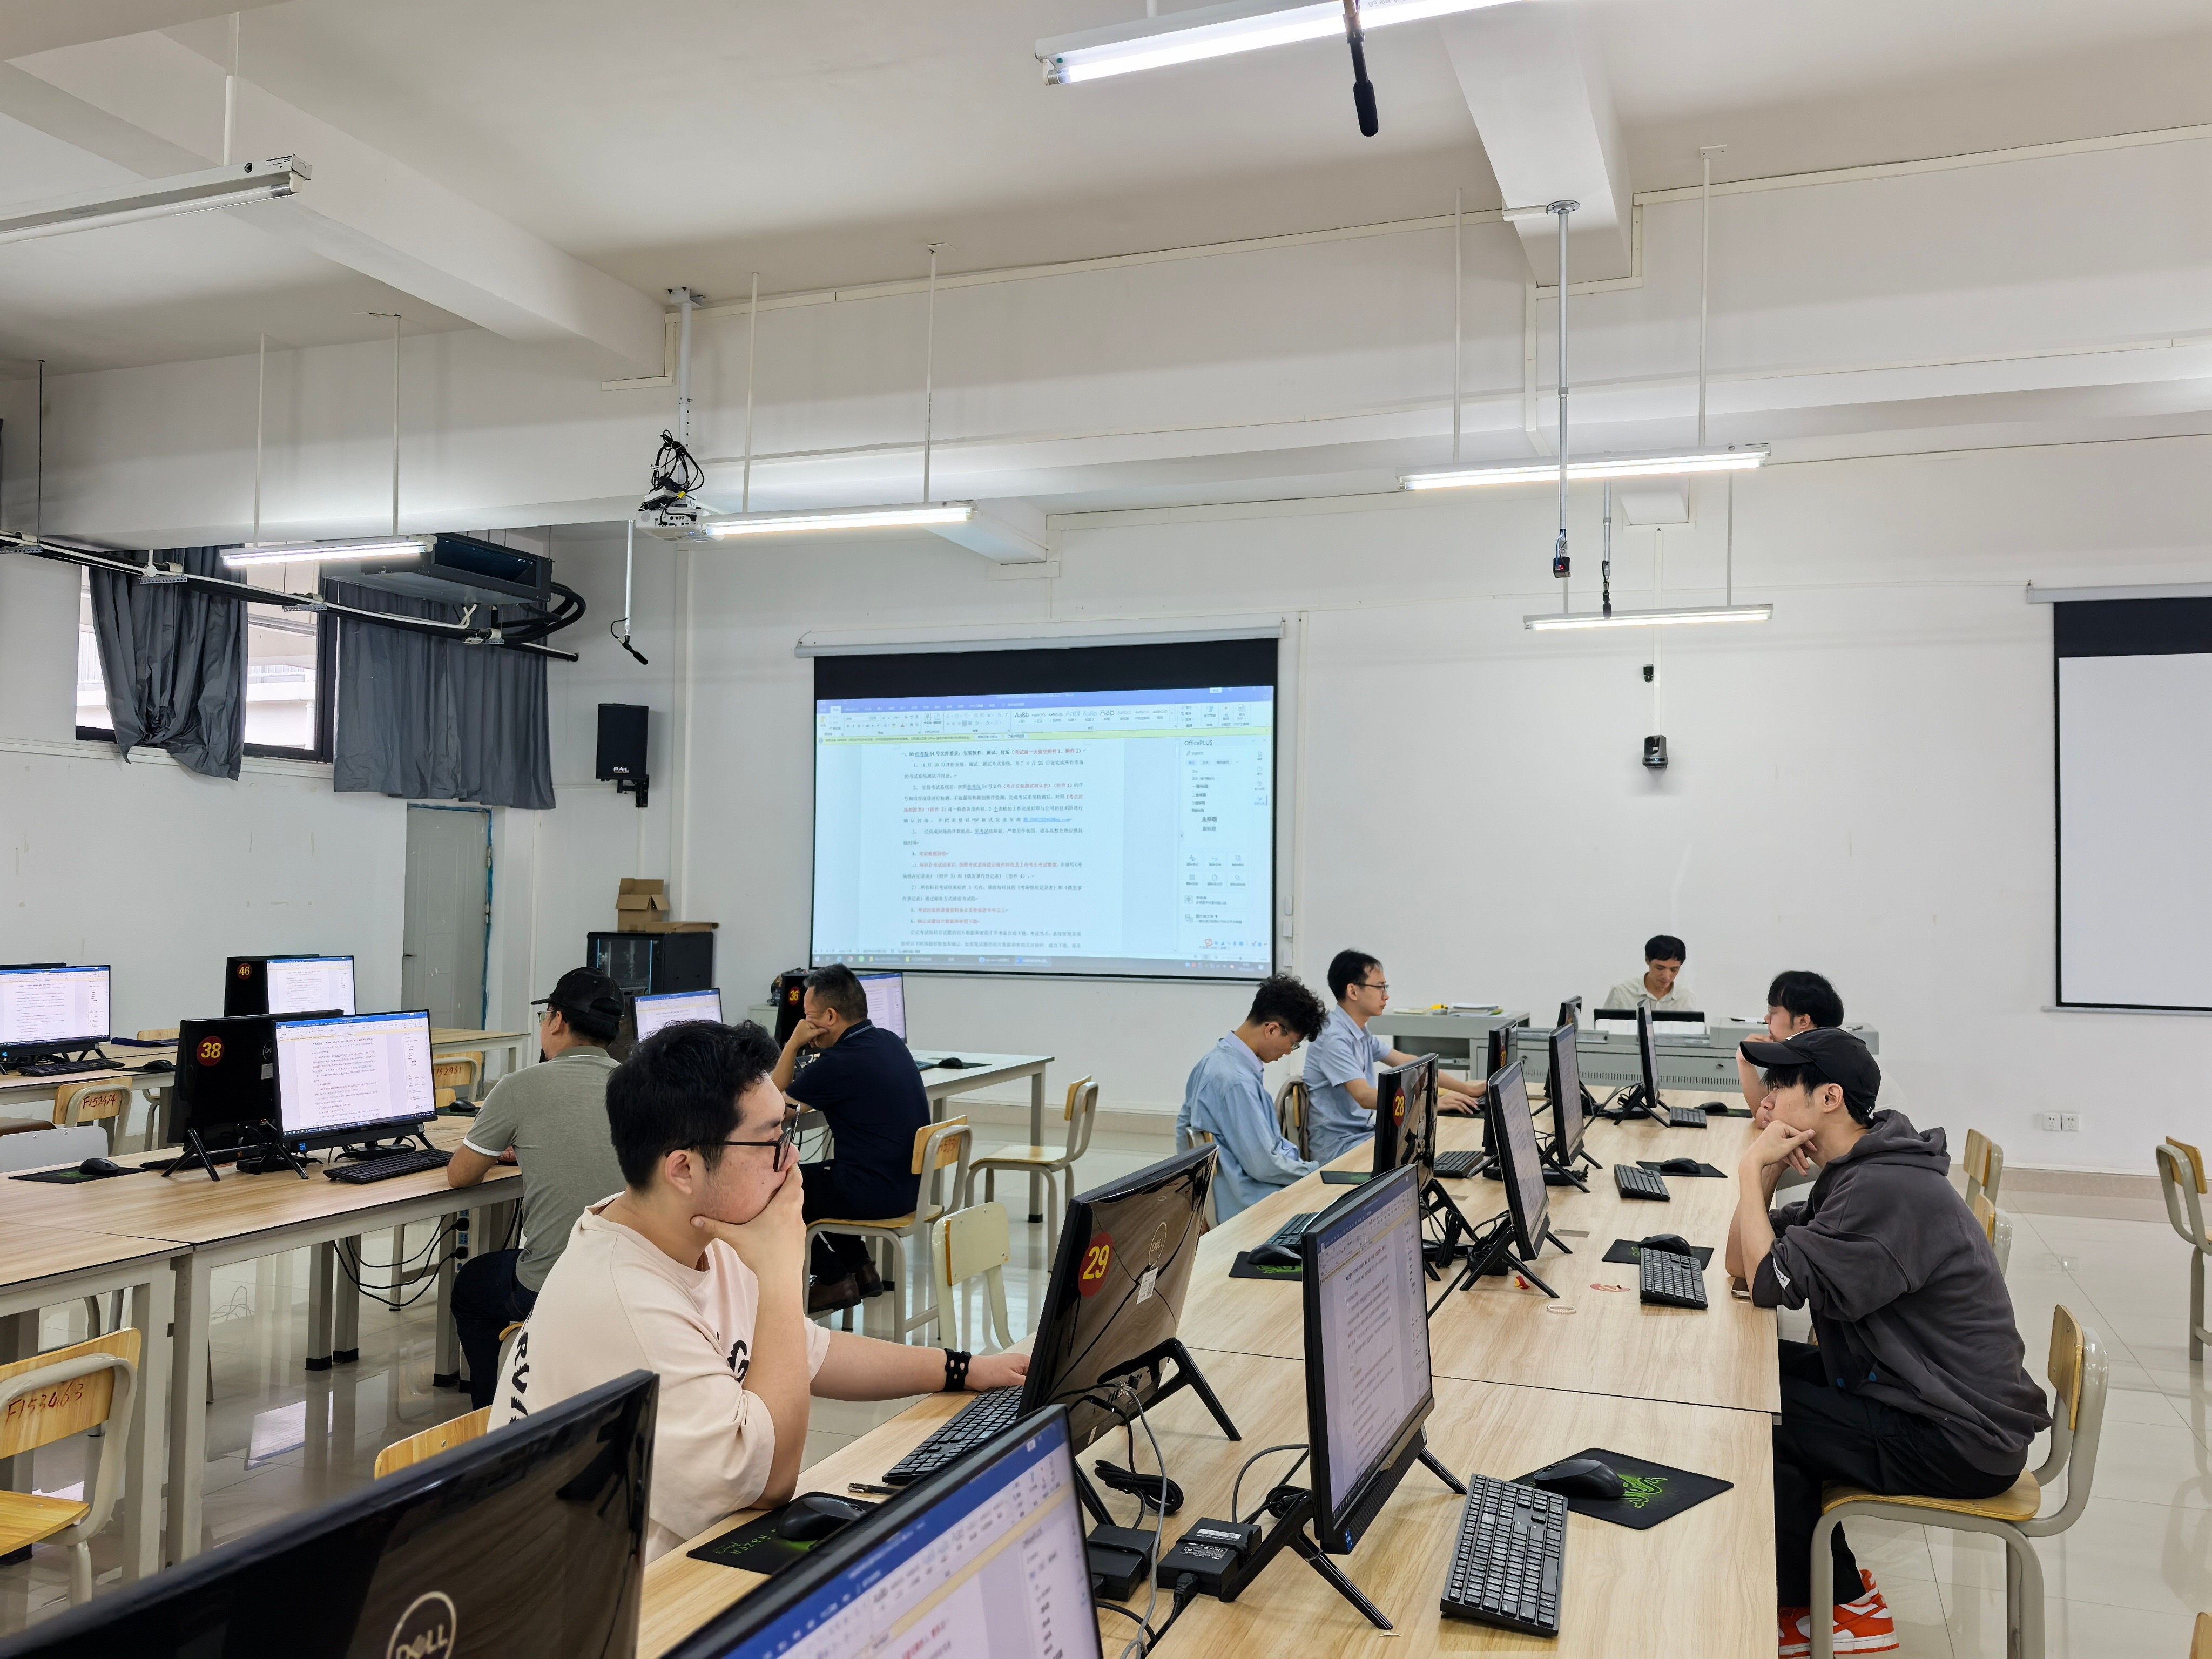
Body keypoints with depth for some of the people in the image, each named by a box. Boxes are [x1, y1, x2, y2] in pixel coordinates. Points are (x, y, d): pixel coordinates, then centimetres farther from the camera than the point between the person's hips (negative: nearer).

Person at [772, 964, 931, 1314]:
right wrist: (804, 1047, 14)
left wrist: (794, 1042, 0)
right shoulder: (889, 1042, 7)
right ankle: (860, 1268, 28)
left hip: (876, 1195, -9)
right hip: (910, 1184, 9)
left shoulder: (840, 1062, -21)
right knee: (817, 1173, 28)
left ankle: (833, 1281, 15)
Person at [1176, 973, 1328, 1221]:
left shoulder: (1215, 1059, 6)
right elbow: (1264, 1166, -22)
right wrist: (1317, 1172, -8)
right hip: (1251, 1206, -10)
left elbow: (1185, 1125, 18)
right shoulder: (1237, 1082, -25)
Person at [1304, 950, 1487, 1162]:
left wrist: (1469, 1090, 10)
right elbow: (1364, 1096, -29)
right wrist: (1433, 1103, -32)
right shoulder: (1333, 1038, -20)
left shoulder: (1361, 1033, 11)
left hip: (1363, 1132, 9)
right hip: (1338, 1147, -9)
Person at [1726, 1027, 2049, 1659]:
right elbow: (1741, 1263, 8)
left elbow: (1773, 1281, -25)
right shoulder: (1855, 1172, 8)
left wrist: (1752, 1169, -15)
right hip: (1913, 1391, 10)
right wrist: (1765, 1170, -5)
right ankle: (1829, 1574, 19)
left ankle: (1838, 1606, 10)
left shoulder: (1887, 1190, -25)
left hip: (1962, 1442, -10)